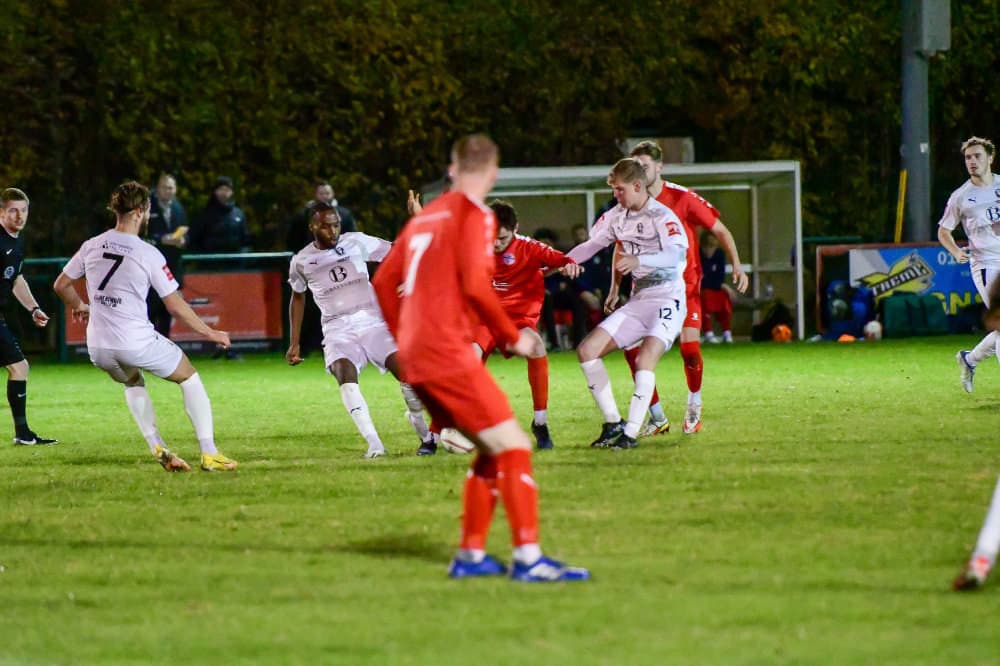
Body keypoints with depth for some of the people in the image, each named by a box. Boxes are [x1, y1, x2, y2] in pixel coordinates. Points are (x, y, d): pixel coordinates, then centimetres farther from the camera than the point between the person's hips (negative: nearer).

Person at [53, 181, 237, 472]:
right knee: (189, 377, 17)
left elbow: (61, 285, 13)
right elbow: (176, 306, -6)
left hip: (98, 346, 5)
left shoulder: (92, 246, 2)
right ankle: (209, 453, 10)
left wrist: (79, 307, 34)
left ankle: (158, 448, 21)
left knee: (133, 383, 35)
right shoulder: (148, 254, -10)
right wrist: (209, 333, 6)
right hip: (137, 343, -5)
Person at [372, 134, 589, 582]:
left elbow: (383, 281, 20)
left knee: (492, 448, 16)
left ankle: (470, 555, 16)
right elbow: (475, 285, -17)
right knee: (513, 446, -9)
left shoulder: (425, 216, 18)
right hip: (447, 356, -9)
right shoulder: (473, 215, -6)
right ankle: (528, 558, -15)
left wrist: (405, 339, 29)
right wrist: (512, 337, -7)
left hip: (416, 358, 9)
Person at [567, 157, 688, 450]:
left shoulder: (661, 216, -14)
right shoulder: (617, 216, 9)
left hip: (667, 299, -8)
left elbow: (677, 253, -30)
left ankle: (631, 432, -25)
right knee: (587, 349, -2)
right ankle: (613, 423, 3)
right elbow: (592, 245, 20)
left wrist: (639, 260, -45)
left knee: (645, 357, -29)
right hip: (637, 302, 8)